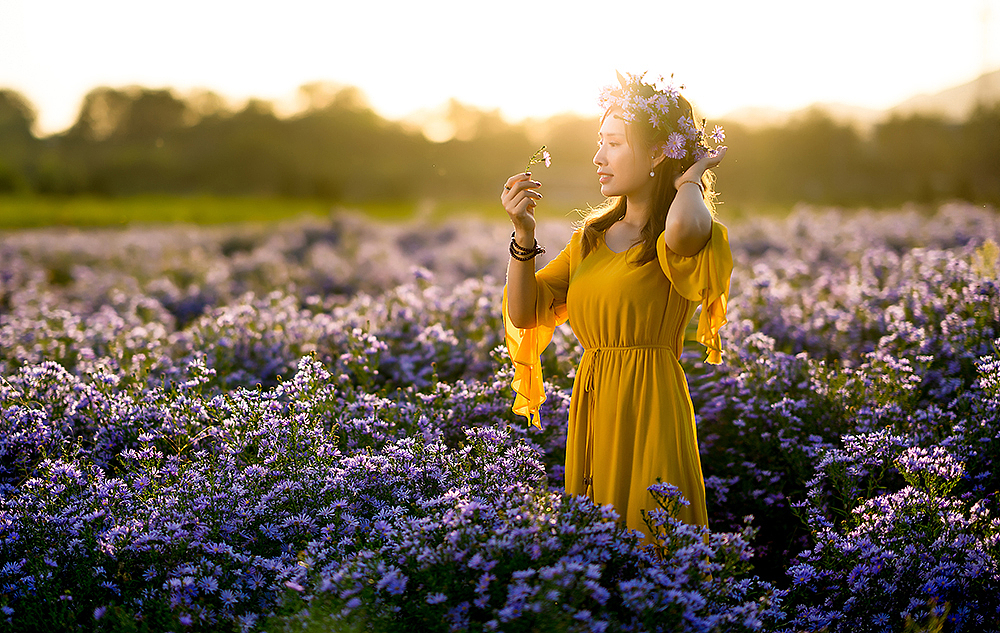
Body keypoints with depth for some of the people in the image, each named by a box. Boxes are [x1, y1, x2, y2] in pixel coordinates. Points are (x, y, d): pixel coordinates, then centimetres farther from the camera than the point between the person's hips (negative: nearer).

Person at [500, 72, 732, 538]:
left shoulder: (692, 235, -7)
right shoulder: (592, 237, 14)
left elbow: (684, 228, -35)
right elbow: (524, 313, 11)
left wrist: (688, 177, -13)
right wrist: (523, 233, -3)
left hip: (650, 410, -6)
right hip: (590, 410, 6)